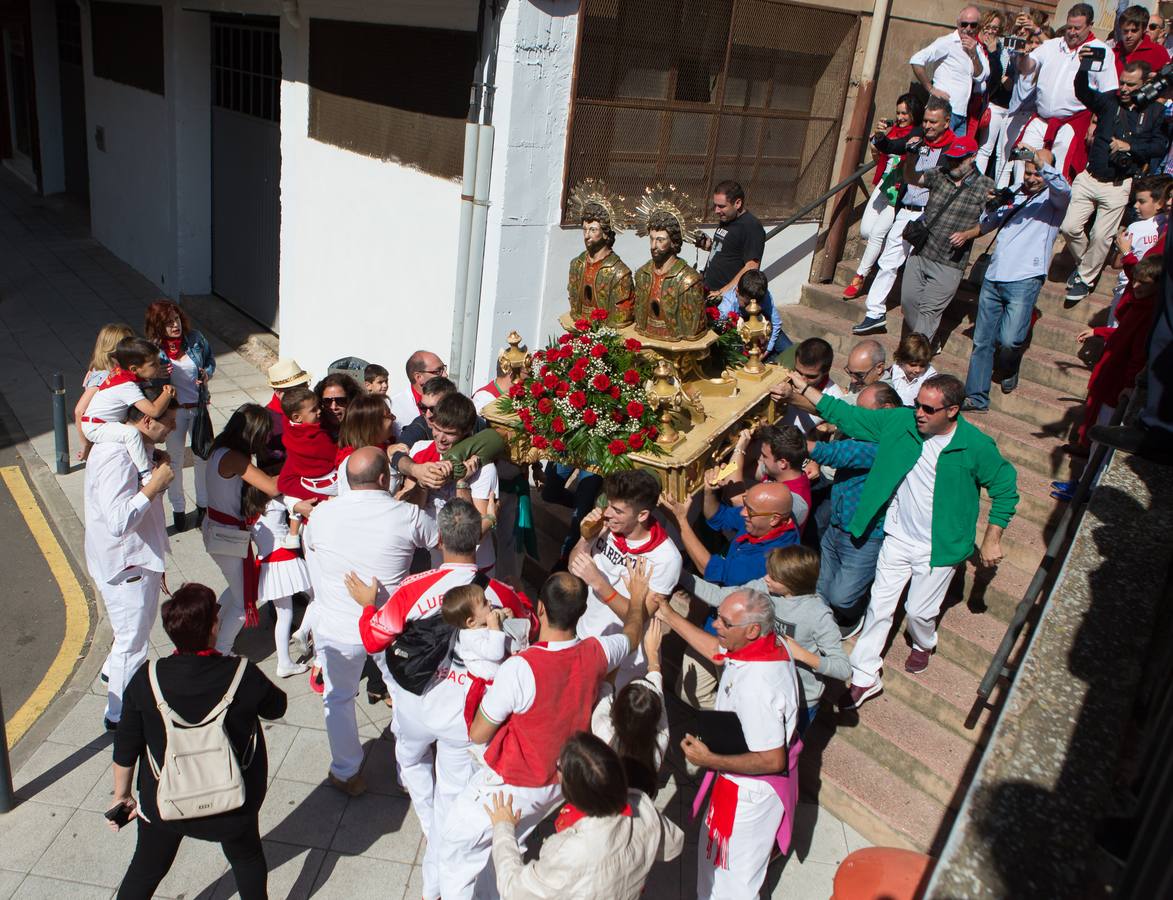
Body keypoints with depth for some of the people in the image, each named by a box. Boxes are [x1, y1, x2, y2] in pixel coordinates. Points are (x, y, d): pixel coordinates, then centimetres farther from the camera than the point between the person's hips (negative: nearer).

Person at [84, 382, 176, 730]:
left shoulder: (133, 445, 1)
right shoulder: (116, 457, -31)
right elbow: (119, 521, -38)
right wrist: (155, 485, -31)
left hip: (138, 557, 10)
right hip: (125, 565, -10)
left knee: (137, 629, 31)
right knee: (133, 641, 7)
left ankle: (114, 671, 56)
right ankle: (120, 715, 25)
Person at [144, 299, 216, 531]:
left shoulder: (195, 339, -8)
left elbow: (210, 359, 10)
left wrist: (207, 374, -10)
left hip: (199, 406, 2)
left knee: (202, 456, 13)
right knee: (175, 460, 10)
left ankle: (204, 504, 31)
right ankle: (178, 508, 28)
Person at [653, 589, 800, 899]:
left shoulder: (755, 688, -39)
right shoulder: (768, 645, -12)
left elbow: (772, 760, -33)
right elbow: (716, 650, 8)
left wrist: (710, 760, -24)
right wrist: (667, 615, 4)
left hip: (749, 791, -9)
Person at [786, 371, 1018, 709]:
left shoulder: (976, 447, -20)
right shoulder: (900, 421, -14)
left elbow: (1005, 487, -6)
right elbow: (849, 416, -7)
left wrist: (992, 539, -5)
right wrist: (804, 389, -15)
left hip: (939, 548, -2)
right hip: (898, 538, 3)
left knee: (919, 610, 12)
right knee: (880, 605, 8)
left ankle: (924, 645, 49)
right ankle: (864, 678, 23)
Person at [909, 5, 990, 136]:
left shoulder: (975, 48, 16)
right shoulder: (947, 42, -5)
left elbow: (981, 77, 6)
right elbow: (916, 61, -14)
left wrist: (974, 54, -9)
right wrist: (931, 89, -14)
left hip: (962, 115, 7)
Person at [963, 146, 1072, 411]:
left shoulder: (1053, 198, 4)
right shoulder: (1014, 196, 20)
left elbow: (1064, 190, -20)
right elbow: (985, 226, 20)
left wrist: (1045, 164, -27)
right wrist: (992, 206, 2)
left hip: (1024, 280, -5)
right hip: (993, 278, 5)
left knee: (1009, 339, -18)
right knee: (982, 341, 4)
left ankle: (1009, 371, 14)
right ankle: (976, 397, 11)